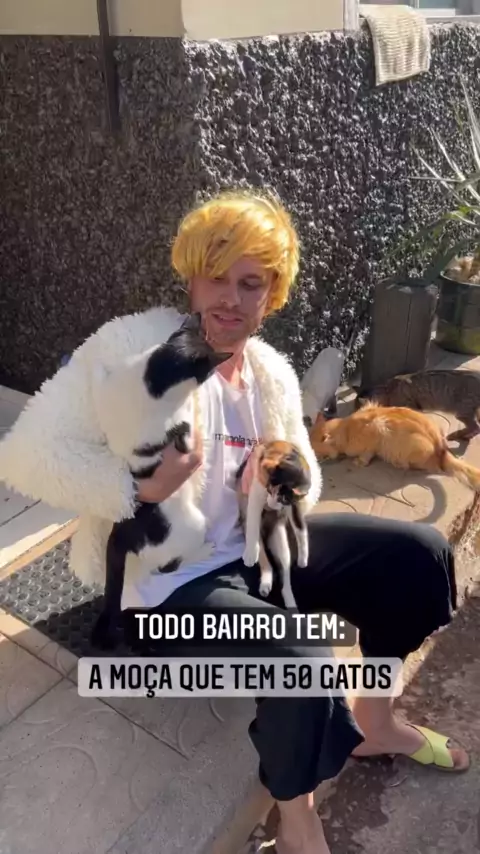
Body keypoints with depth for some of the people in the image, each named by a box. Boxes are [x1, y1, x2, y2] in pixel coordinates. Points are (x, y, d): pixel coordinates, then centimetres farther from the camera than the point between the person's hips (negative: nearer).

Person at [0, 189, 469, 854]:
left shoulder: (274, 375, 3)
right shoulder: (134, 344, -18)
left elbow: (303, 476, 12)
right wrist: (139, 487, -34)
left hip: (254, 548, 8)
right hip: (169, 579, -7)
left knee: (419, 553, 4)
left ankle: (374, 724, 25)